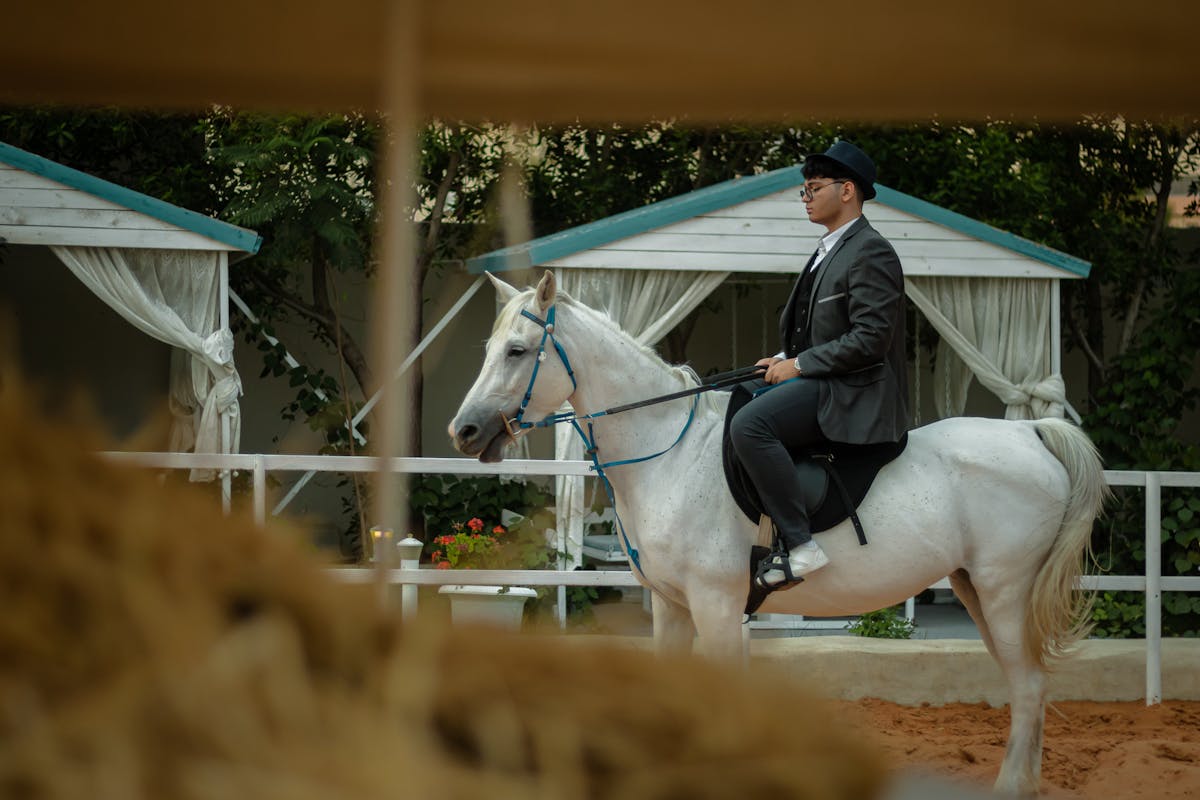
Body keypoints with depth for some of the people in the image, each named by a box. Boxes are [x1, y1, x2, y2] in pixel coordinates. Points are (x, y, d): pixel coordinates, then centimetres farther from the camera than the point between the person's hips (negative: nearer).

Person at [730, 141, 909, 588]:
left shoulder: (870, 253, -13)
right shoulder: (829, 250, 19)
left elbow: (869, 339, -21)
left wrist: (798, 365, -16)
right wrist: (785, 362, 8)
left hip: (852, 394, -11)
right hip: (817, 383, 11)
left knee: (749, 424, -30)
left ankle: (801, 546, -29)